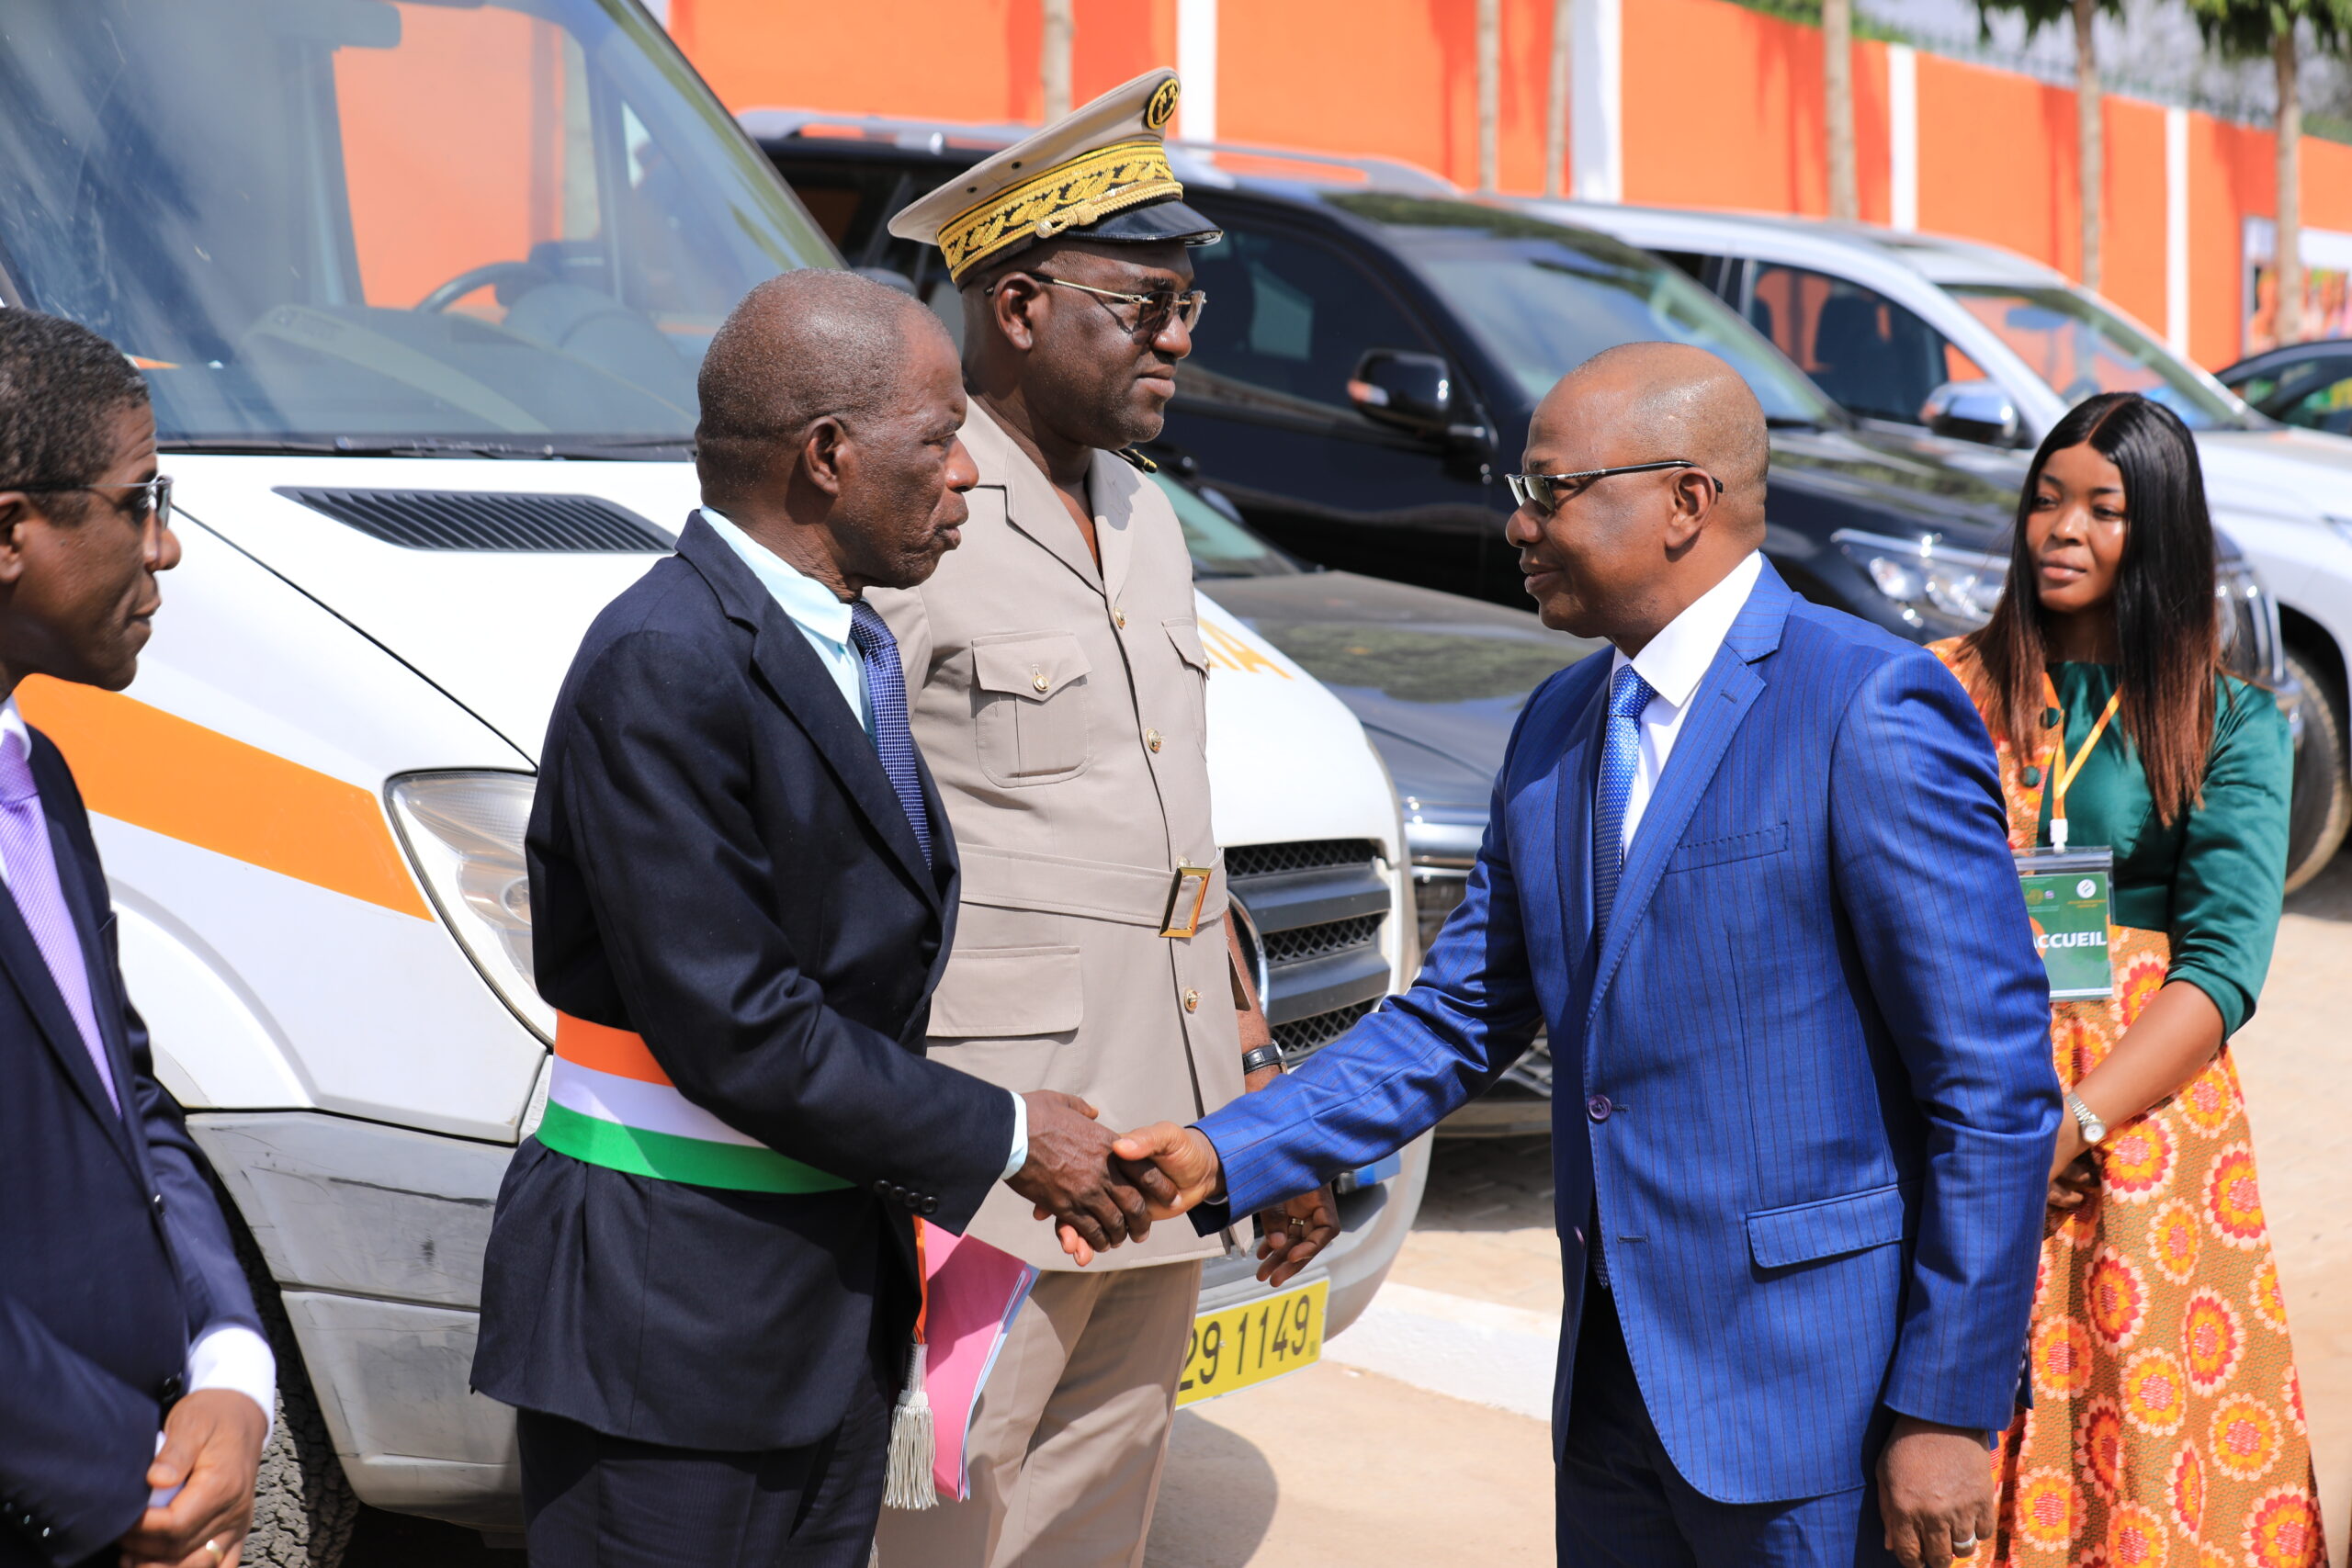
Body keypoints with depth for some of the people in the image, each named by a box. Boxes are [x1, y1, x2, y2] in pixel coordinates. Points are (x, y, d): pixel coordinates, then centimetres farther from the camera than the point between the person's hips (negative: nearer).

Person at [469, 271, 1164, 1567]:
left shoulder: (847, 642, 9)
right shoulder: (666, 664, -20)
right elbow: (735, 1033, -22)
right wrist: (1002, 1138, -13)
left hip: (835, 1291, 9)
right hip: (673, 1303, -9)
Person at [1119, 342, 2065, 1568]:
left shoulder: (1873, 713, -13)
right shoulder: (1555, 730, 11)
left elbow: (1995, 1086, -14)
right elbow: (1454, 1023, 15)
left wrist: (1946, 1412, -15)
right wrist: (1227, 1155, 3)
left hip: (1808, 1387, -7)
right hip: (1614, 1377, 7)